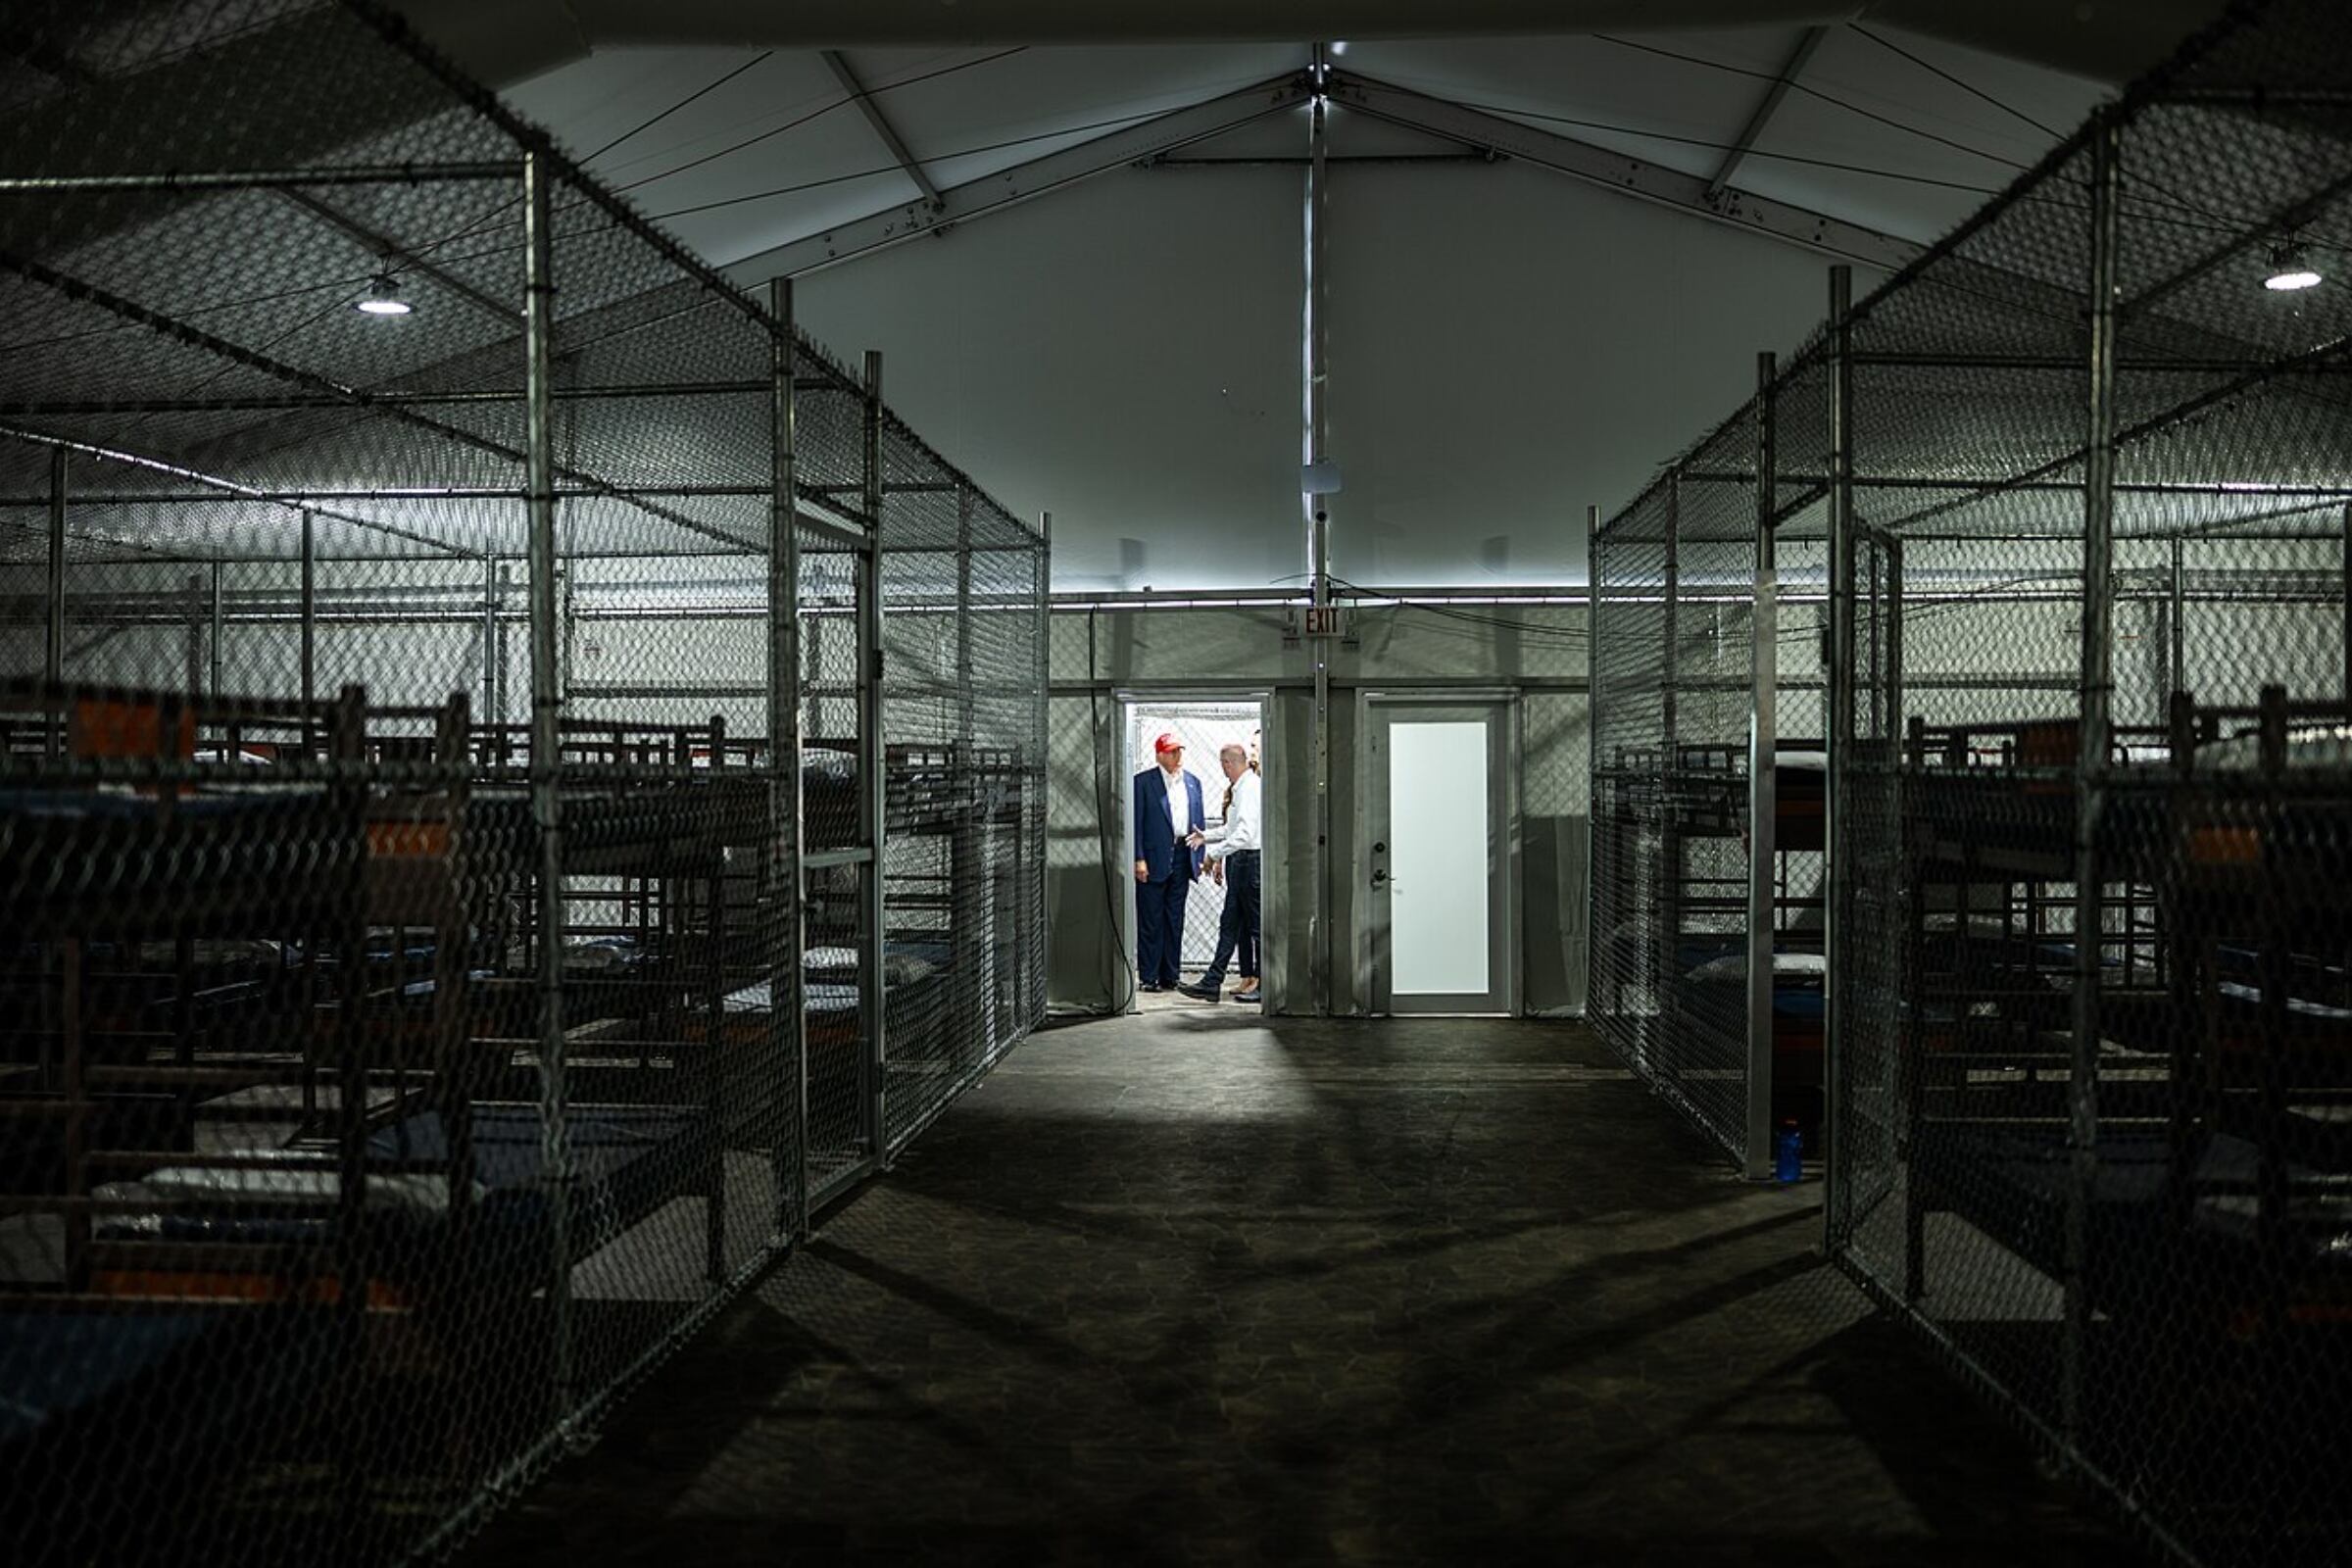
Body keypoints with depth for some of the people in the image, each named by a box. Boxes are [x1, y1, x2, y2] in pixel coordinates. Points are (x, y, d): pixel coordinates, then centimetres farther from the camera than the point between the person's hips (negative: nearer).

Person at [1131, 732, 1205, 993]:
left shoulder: (1192, 782, 13)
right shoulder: (1143, 782, -3)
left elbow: (1199, 821, 17)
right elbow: (1136, 823, -6)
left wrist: (1198, 857, 10)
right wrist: (1139, 859, -13)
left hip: (1182, 858, 5)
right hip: (1154, 859, -5)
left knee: (1175, 920, 9)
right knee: (1150, 921, -1)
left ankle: (1170, 975, 16)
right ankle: (1148, 976, 4)